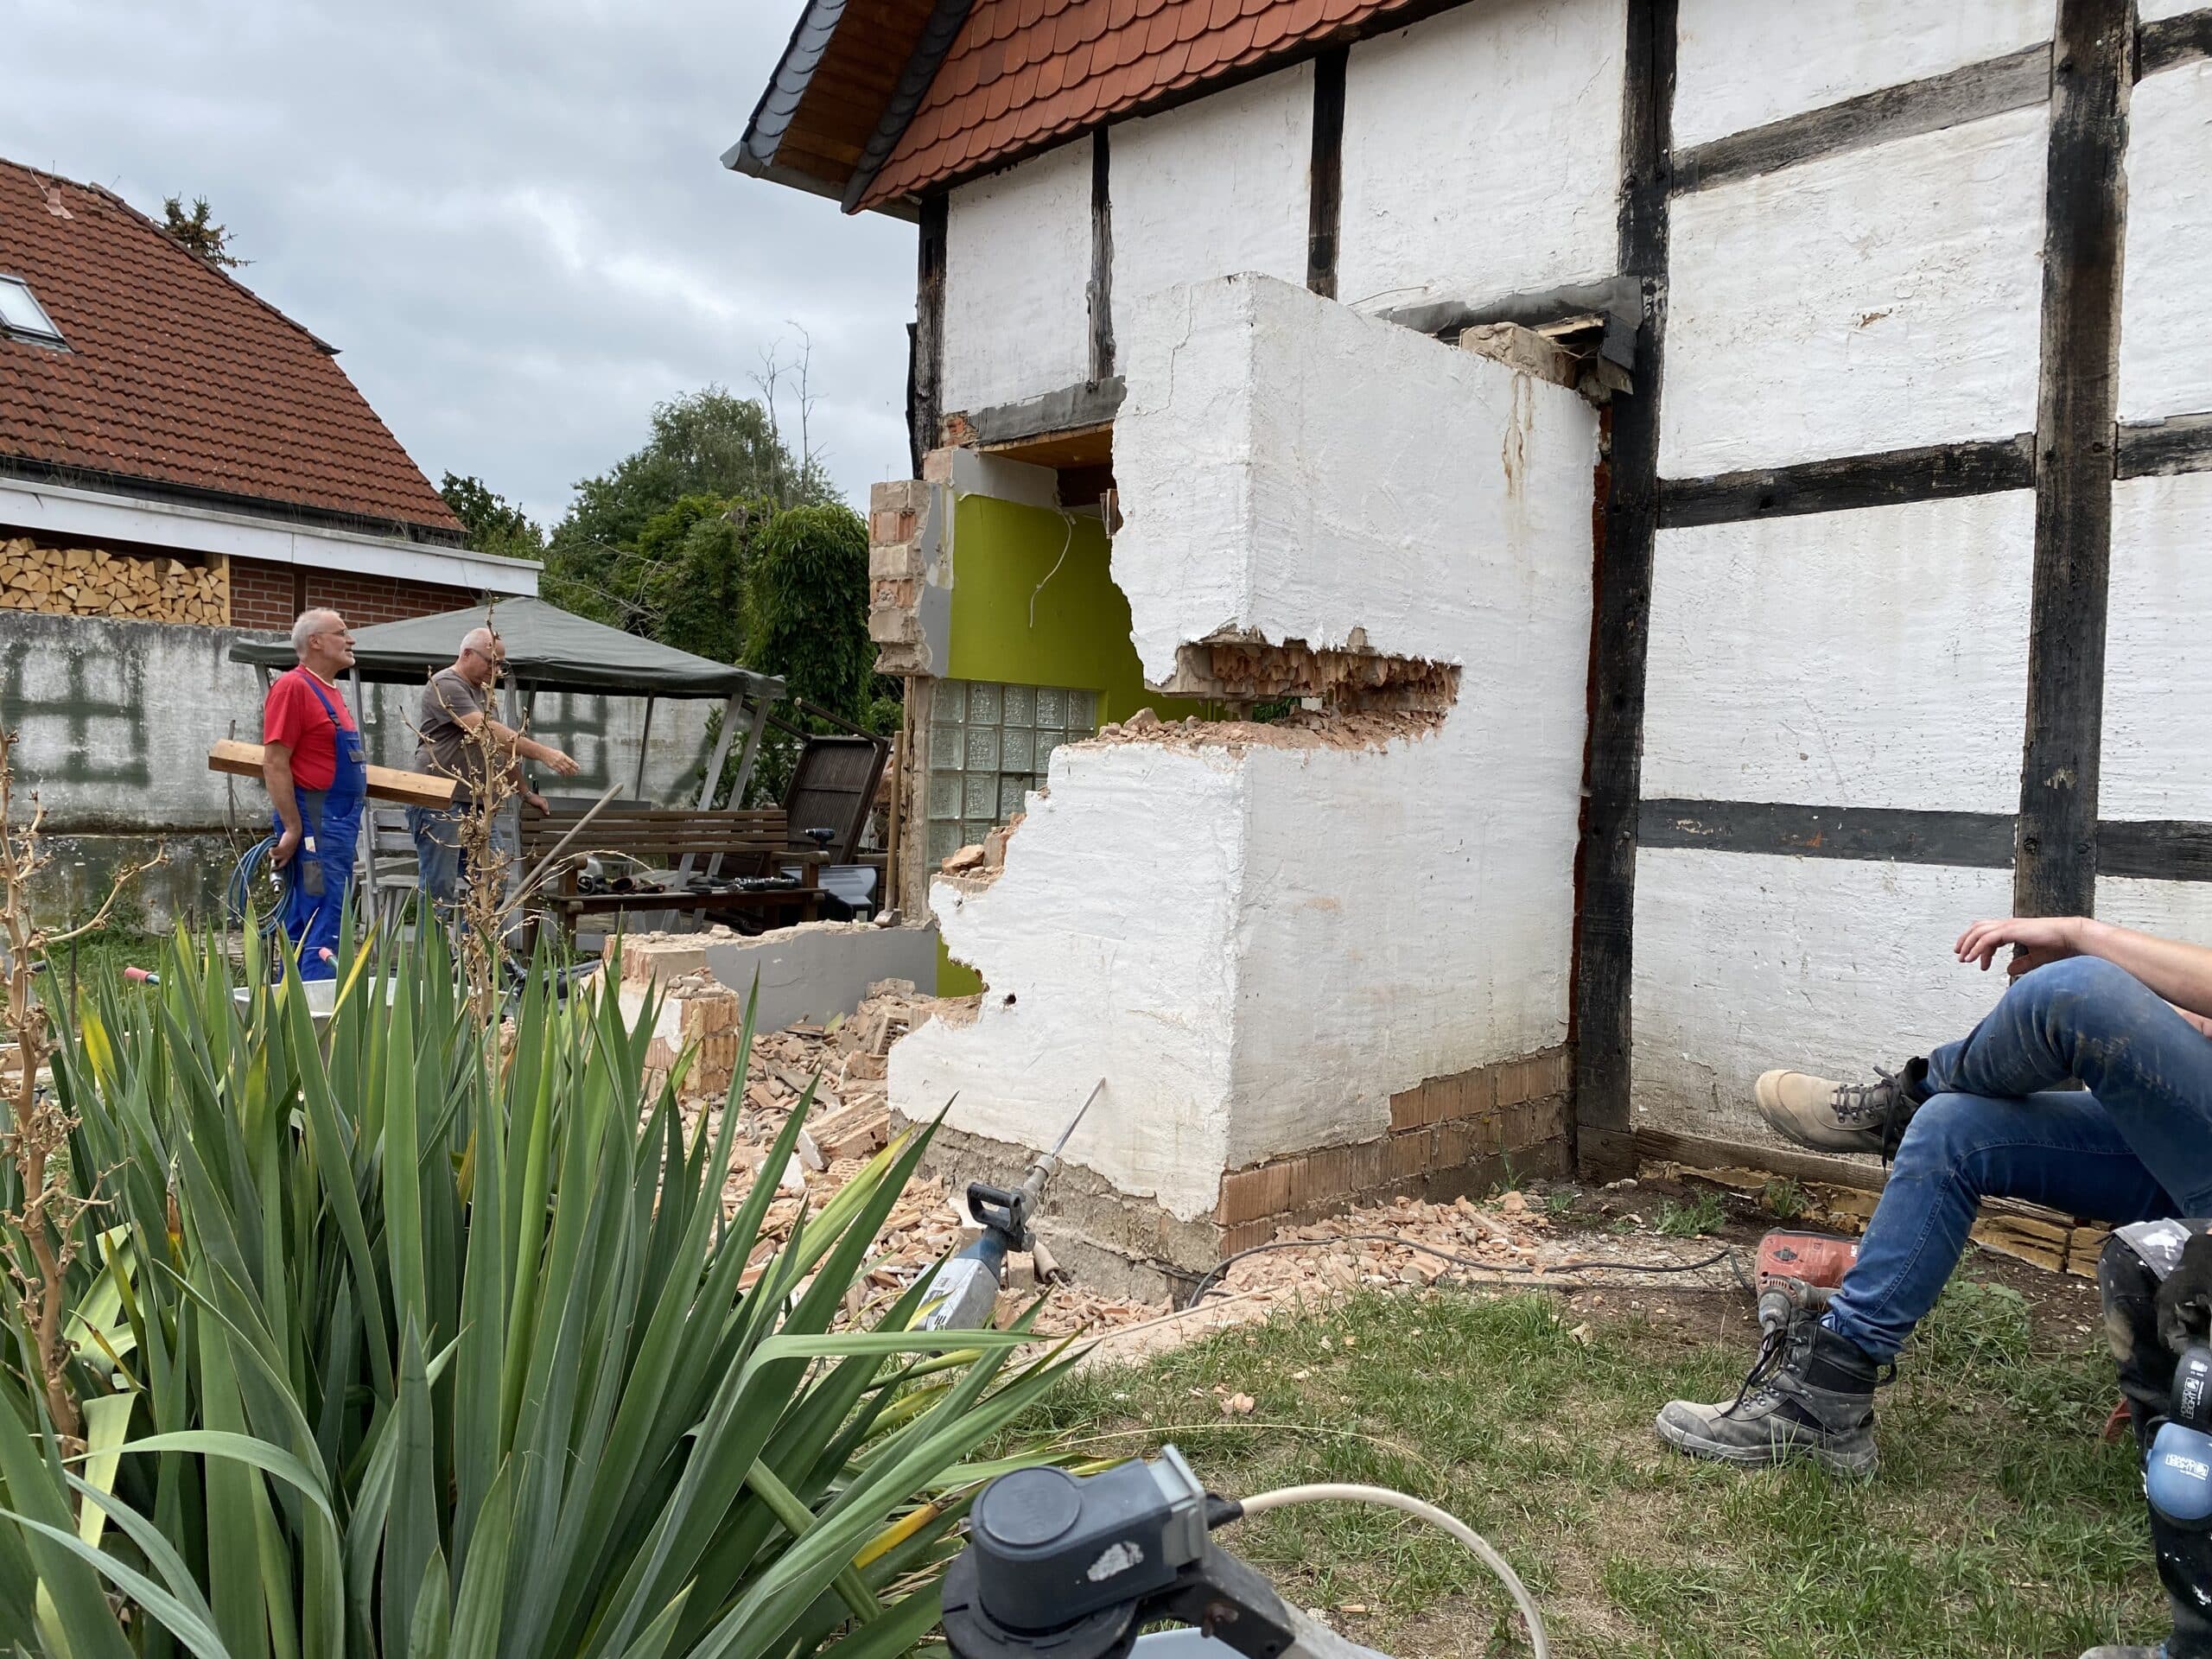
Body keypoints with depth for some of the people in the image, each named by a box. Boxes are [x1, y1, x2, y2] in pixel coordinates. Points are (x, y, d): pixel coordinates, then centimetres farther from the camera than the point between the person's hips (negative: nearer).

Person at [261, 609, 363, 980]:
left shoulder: (330, 691, 17)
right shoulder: (293, 686, -11)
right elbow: (274, 763, -16)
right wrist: (292, 829, -20)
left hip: (340, 820, 10)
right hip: (313, 821, -10)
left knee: (302, 925, 14)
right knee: (322, 926, -12)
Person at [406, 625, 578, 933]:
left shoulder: (481, 691, 21)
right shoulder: (446, 685, -10)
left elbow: (498, 746, 27)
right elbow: (487, 732, -23)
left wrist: (526, 792, 25)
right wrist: (543, 753, -28)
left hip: (471, 804, 9)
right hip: (439, 804, -9)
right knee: (440, 893, -8)